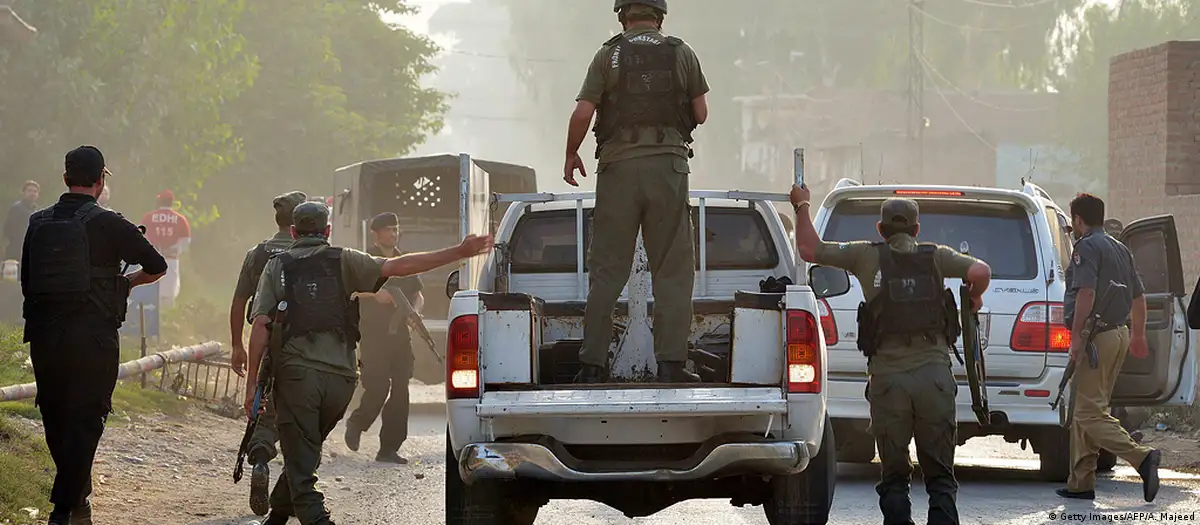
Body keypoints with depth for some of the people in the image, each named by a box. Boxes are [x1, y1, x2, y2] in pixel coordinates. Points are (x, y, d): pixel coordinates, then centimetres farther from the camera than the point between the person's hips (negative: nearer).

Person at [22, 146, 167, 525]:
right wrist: (128, 282, 20)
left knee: (55, 419, 16)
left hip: (44, 335, 4)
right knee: (85, 420, -1)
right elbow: (157, 266, 0)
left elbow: (26, 281, 11)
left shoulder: (39, 223, 6)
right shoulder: (107, 224, -6)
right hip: (93, 337, -4)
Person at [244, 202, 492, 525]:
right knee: (304, 453, 23)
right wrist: (458, 254, -5)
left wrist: (252, 382, 2)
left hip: (296, 372, -3)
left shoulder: (278, 266, 7)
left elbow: (261, 326, -1)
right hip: (340, 375, 3)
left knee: (300, 464, -3)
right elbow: (398, 267, -3)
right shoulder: (343, 261, 8)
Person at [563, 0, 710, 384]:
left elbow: (582, 113, -5)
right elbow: (701, 114, 7)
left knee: (606, 270, 4)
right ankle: (671, 363, -4)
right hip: (669, 164, 0)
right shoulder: (682, 55, 5)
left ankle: (593, 364, 1)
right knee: (673, 271, 4)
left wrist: (571, 155, 10)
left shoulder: (607, 56, 2)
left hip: (619, 167, 0)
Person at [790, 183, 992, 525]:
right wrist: (974, 298, 14)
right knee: (940, 475, 6)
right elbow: (980, 272, -7)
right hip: (934, 374, 1)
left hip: (888, 377, 0)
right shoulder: (936, 256, 7)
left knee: (894, 477, 8)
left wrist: (802, 206, 19)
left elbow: (809, 249, 5)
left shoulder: (868, 256, 5)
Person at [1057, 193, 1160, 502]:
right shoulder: (1119, 249, 18)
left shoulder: (1087, 247, -10)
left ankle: (1141, 457, -26)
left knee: (1089, 412, -11)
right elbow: (1138, 297, 25)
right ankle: (1081, 483, 14)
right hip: (1119, 332, 9)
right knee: (1084, 410, 14)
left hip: (1097, 336, -9)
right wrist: (1137, 335, 37)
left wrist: (1076, 335, -22)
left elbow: (1086, 293, -23)